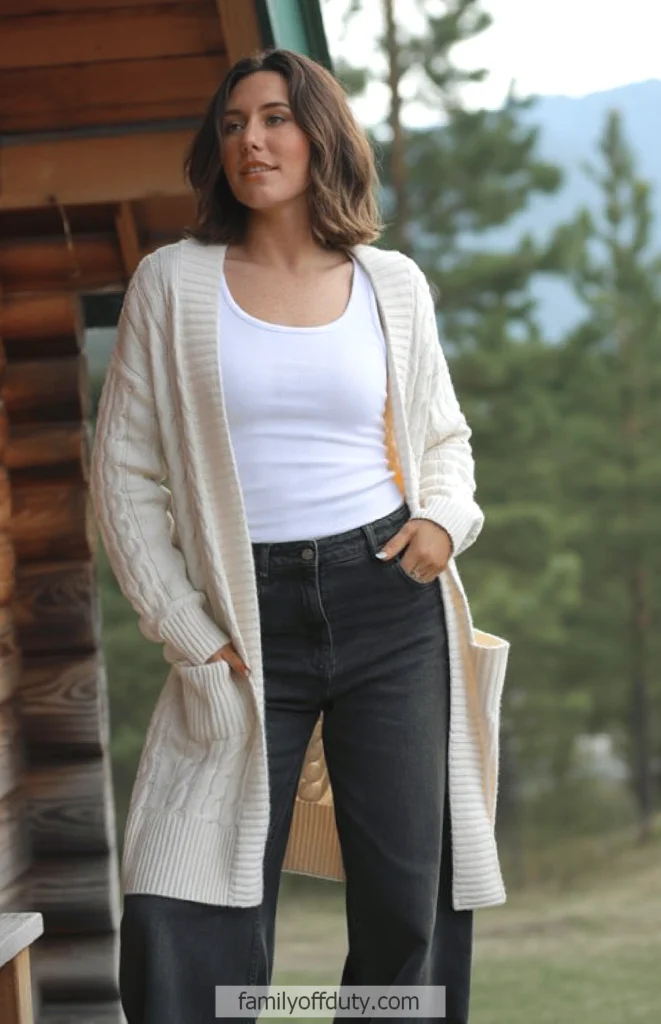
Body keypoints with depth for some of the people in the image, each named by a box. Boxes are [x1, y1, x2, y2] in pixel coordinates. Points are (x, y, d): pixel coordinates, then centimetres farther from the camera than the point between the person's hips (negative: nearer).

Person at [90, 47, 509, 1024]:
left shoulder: (392, 284, 7)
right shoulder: (174, 282, 2)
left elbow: (443, 436, 20)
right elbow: (126, 474, 2)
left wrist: (444, 518, -2)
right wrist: (187, 633, -4)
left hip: (388, 603, 2)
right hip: (249, 621, -1)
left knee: (411, 906, 3)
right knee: (184, 939, -8)